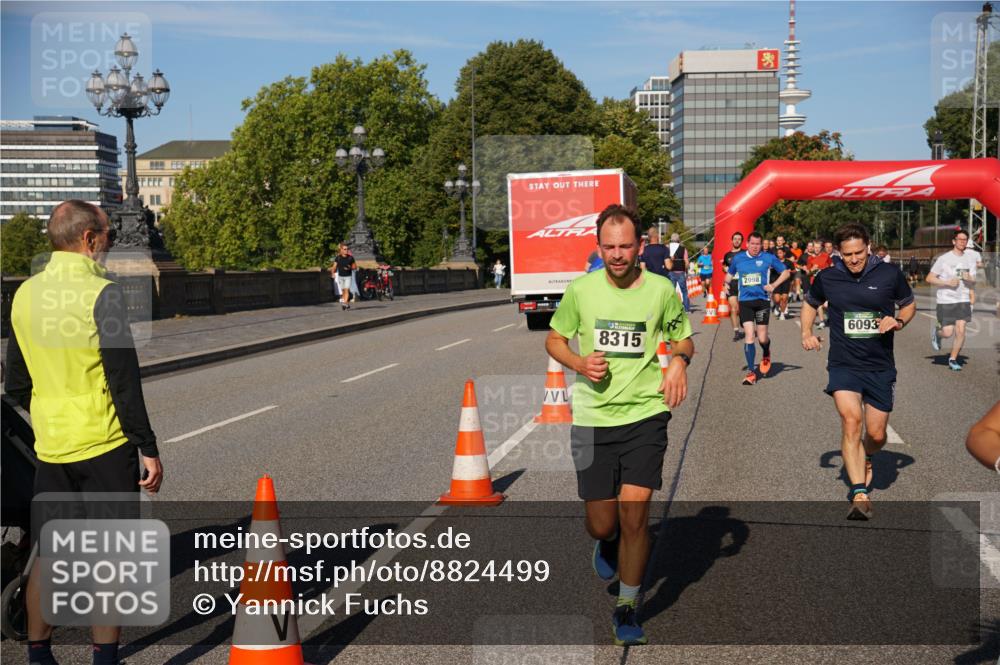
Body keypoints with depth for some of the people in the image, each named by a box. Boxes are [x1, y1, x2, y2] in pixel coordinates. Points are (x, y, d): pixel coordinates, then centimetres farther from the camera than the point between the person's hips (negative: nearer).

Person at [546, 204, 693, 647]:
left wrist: (679, 360, -10)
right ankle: (608, 543, 46)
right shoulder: (581, 289, -2)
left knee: (634, 515, -11)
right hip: (592, 418, 1)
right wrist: (579, 363, -10)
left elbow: (683, 339, 13)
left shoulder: (661, 290, -2)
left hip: (645, 414, -1)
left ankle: (627, 610, 8)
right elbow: (554, 339, 11)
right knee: (601, 526, 6)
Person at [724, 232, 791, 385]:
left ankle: (766, 355, 36)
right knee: (748, 335, -9)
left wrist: (774, 285, -9)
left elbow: (786, 272, 6)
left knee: (762, 338, -1)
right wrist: (726, 283, 1)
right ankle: (750, 372, -3)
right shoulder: (738, 258, 7)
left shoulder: (768, 258, 0)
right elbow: (730, 273, 23)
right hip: (745, 301, 1)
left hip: (762, 300, -1)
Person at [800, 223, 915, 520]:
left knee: (876, 435, 6)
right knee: (851, 420, -23)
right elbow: (810, 304, 17)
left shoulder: (890, 274, -4)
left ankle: (865, 460, 44)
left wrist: (898, 322, -9)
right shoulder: (827, 278, -2)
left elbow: (909, 305, 11)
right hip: (843, 364, -1)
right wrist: (806, 333, 1)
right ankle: (860, 494, -25)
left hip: (880, 367, 1)